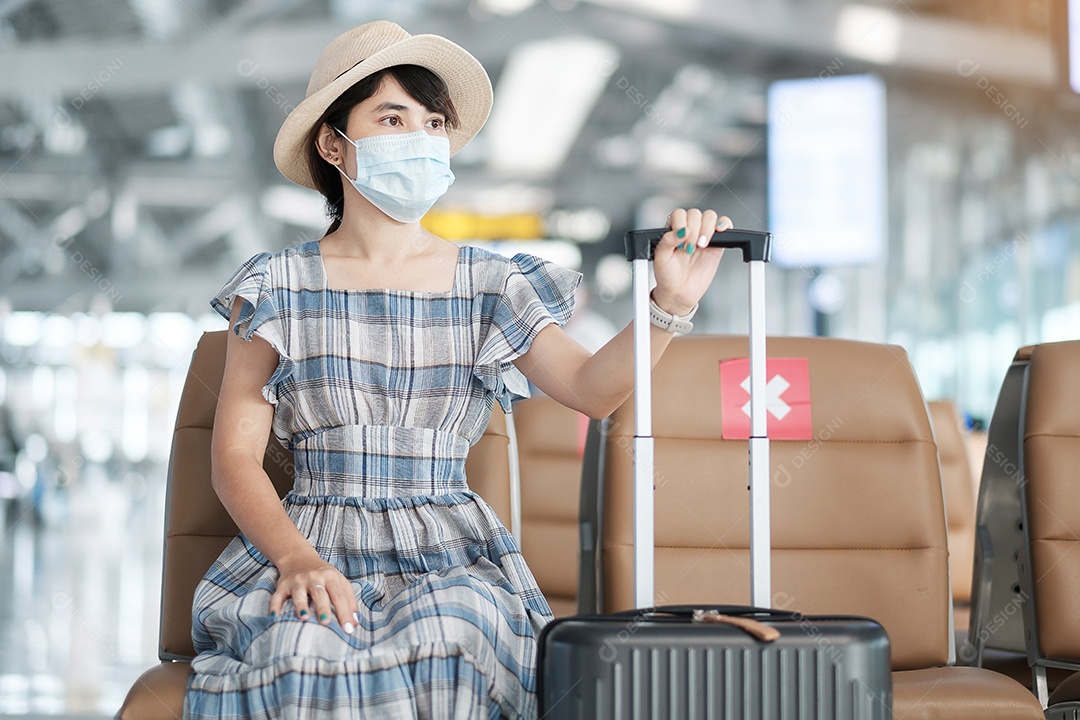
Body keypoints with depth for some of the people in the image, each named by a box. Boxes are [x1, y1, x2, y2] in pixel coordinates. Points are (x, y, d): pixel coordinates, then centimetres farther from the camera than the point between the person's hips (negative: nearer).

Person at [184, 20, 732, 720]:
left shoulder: (488, 285, 9)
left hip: (452, 554, 1)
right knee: (304, 648, -34)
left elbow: (589, 385, -7)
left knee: (449, 634, -32)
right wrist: (297, 557, -18)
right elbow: (236, 455, 1)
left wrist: (670, 302, -26)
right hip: (312, 542, -1)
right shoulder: (278, 287, 6)